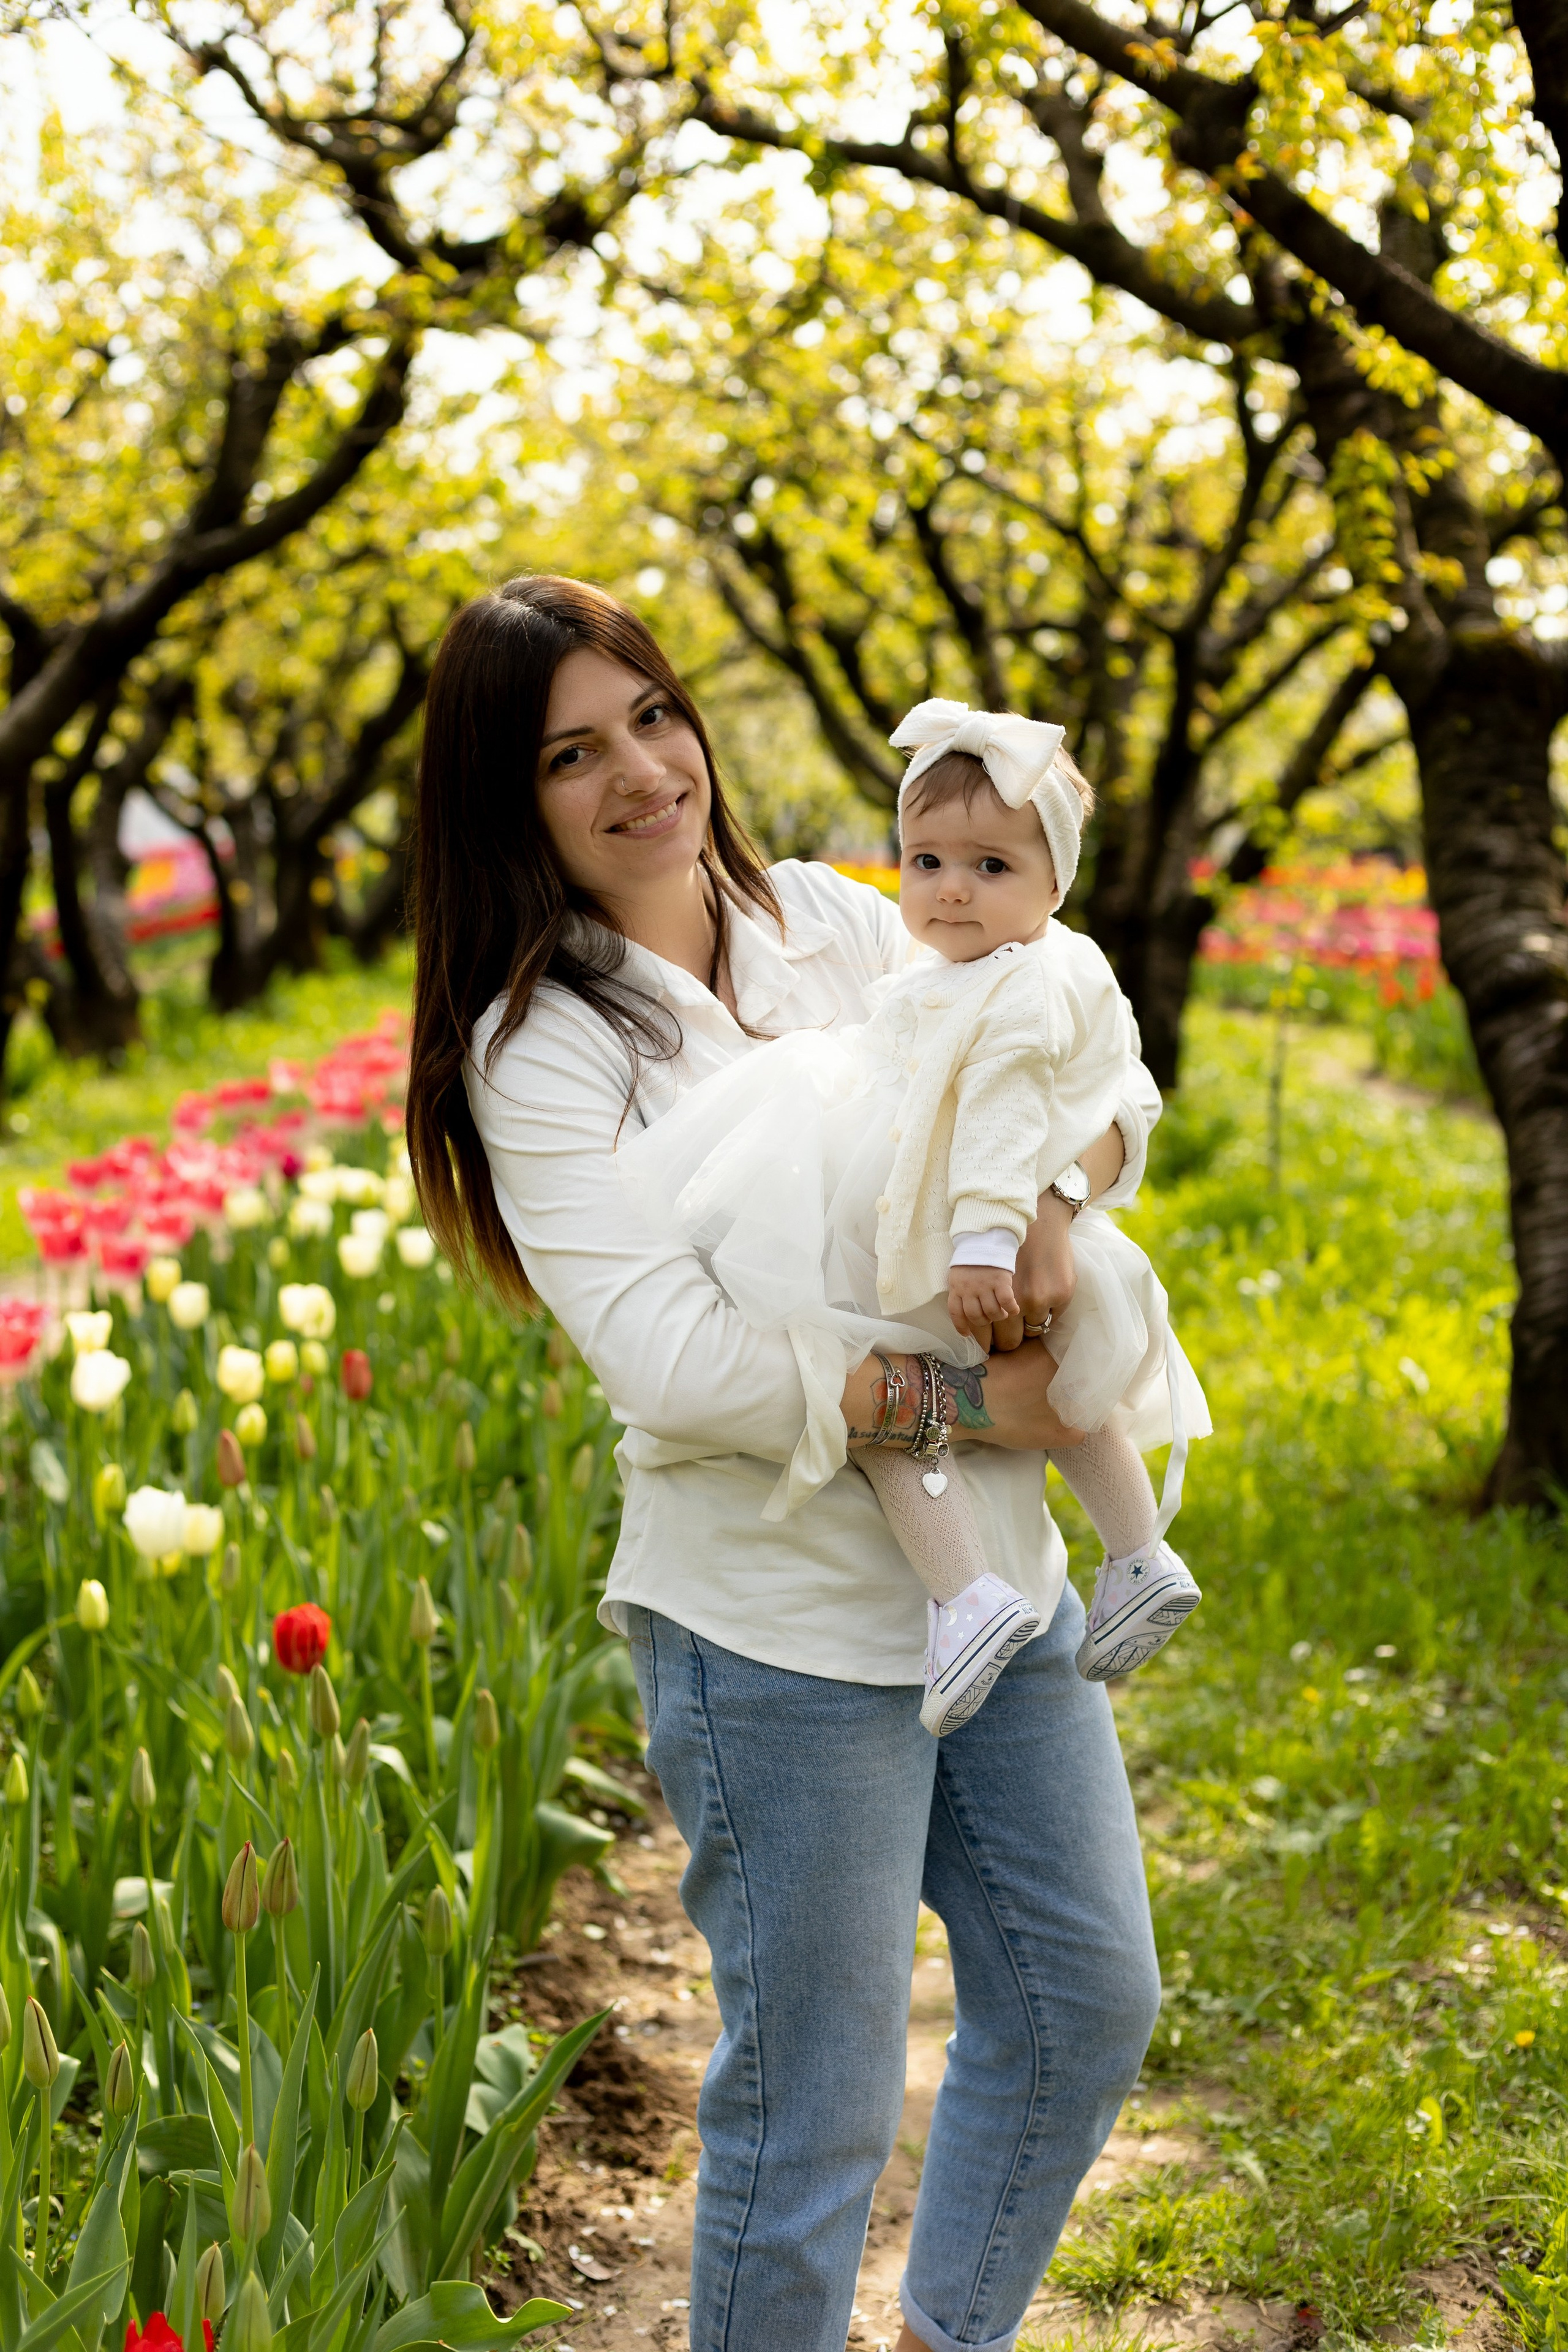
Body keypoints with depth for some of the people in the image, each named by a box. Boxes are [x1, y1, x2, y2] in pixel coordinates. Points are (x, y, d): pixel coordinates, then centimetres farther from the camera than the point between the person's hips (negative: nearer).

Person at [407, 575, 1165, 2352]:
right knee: (813, 2105, 4)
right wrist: (974, 1405, -19)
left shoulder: (831, 922, 6)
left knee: (1088, 1999, 20)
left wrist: (1055, 1182, -16)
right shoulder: (539, 1043, -12)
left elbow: (1105, 1078, 7)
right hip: (782, 1627, -7)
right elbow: (675, 1361, -21)